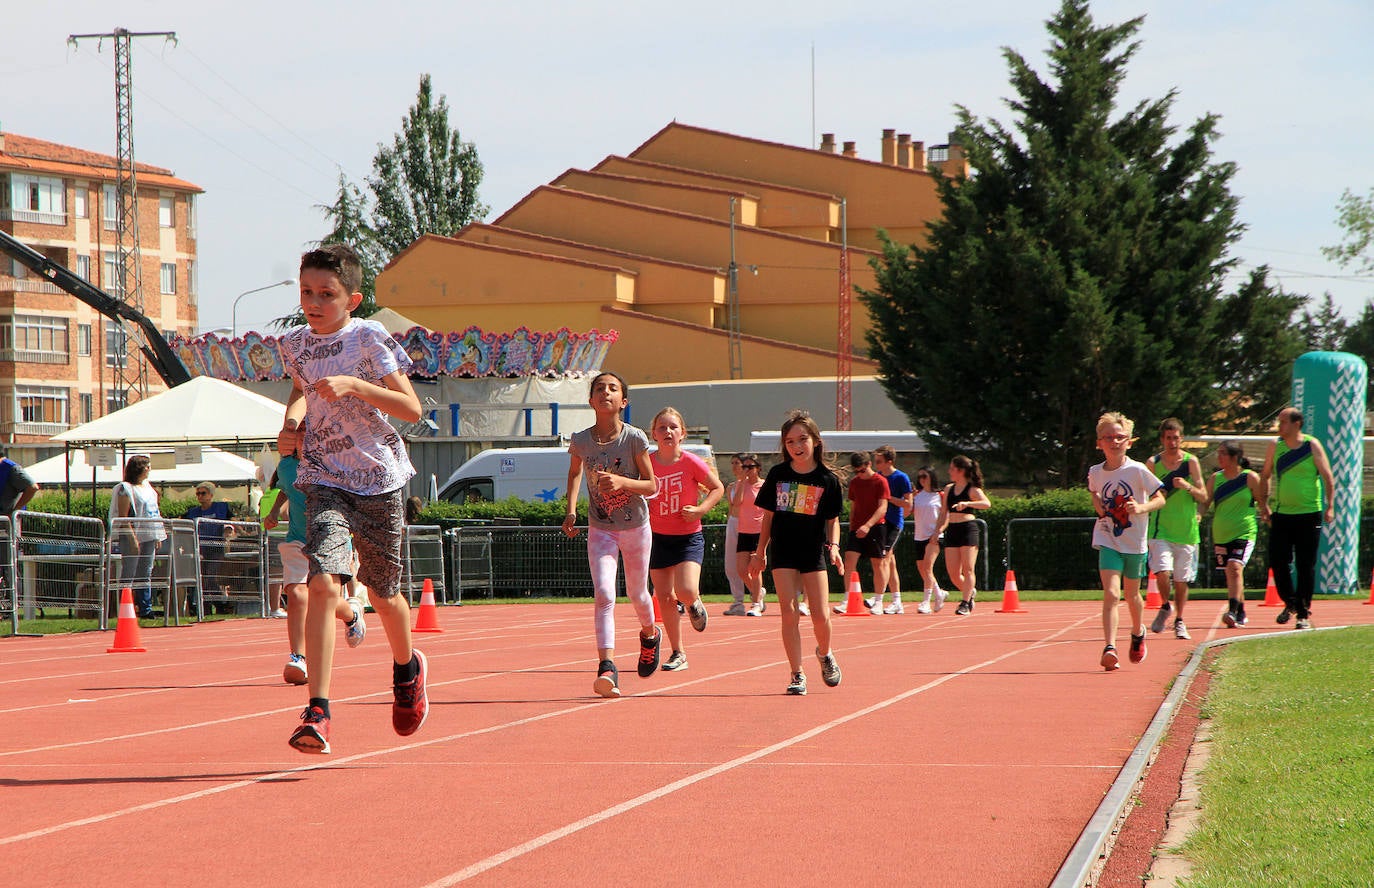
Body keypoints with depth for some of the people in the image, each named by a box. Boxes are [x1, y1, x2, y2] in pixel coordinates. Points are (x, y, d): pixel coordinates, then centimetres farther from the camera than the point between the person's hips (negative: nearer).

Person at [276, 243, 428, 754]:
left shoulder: (369, 339, -10)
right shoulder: (294, 344, 4)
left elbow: (411, 409, -14)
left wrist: (353, 385, -26)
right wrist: (293, 419, 7)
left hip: (380, 480, -2)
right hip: (325, 480, 2)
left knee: (383, 594, 13)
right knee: (323, 582, -20)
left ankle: (407, 667, 47)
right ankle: (317, 711, -26)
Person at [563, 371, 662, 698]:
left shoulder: (635, 438, -15)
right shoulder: (581, 440, -9)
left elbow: (651, 485, -10)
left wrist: (621, 481, -29)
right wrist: (571, 509, 0)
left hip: (636, 527, 0)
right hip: (601, 529, 0)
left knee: (637, 593, 17)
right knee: (604, 594, -17)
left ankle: (649, 633, 51)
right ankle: (607, 667, -24)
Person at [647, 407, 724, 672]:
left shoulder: (691, 463, -11)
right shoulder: (647, 463, -4)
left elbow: (717, 488, 0)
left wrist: (700, 509, -15)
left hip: (689, 537, -3)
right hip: (658, 538, 3)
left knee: (685, 592, -20)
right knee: (664, 597, 2)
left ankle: (695, 605, 19)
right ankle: (678, 654, 14)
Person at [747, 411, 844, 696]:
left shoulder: (827, 480, -1)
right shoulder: (777, 475, 3)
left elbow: (833, 520, 5)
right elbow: (768, 515, 10)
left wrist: (833, 547, -11)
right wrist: (760, 552, 10)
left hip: (814, 552, -1)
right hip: (784, 553, 1)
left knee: (820, 615, -3)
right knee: (789, 613, -8)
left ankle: (825, 654, 28)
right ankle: (797, 675, -3)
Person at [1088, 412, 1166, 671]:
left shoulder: (1137, 471, -11)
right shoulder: (1095, 472, 0)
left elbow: (1160, 499, -6)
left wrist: (1141, 508, -25)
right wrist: (1098, 505, 3)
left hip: (1135, 542, 0)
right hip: (1108, 541, 0)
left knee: (1131, 595, 17)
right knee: (1111, 594, -17)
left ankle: (1138, 633, 47)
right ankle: (1110, 648, -25)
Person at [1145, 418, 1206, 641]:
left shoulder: (1191, 462, 0)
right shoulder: (1152, 463, 0)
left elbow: (1203, 498, -2)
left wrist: (1188, 487, -19)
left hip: (1187, 530, 1)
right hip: (1160, 529, -1)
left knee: (1182, 580, 5)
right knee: (1162, 572, -18)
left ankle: (1179, 621, 25)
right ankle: (1165, 607, 11)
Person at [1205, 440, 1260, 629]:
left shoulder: (1250, 478, -5)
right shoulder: (1215, 478, 6)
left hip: (1244, 532, -5)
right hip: (1221, 534, 5)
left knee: (1235, 568, -23)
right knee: (1231, 573, 13)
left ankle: (1233, 612, -30)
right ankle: (1241, 613, 28)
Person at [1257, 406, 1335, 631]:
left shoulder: (1312, 446, -4)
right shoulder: (1276, 446, 5)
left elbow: (1327, 477, -2)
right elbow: (1265, 476, 15)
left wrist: (1330, 506, -10)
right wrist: (1263, 504, 6)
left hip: (1309, 514, -3)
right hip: (1281, 514, 3)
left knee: (1306, 566, -2)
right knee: (1278, 562, -1)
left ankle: (1304, 614, 6)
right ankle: (1290, 604, 21)